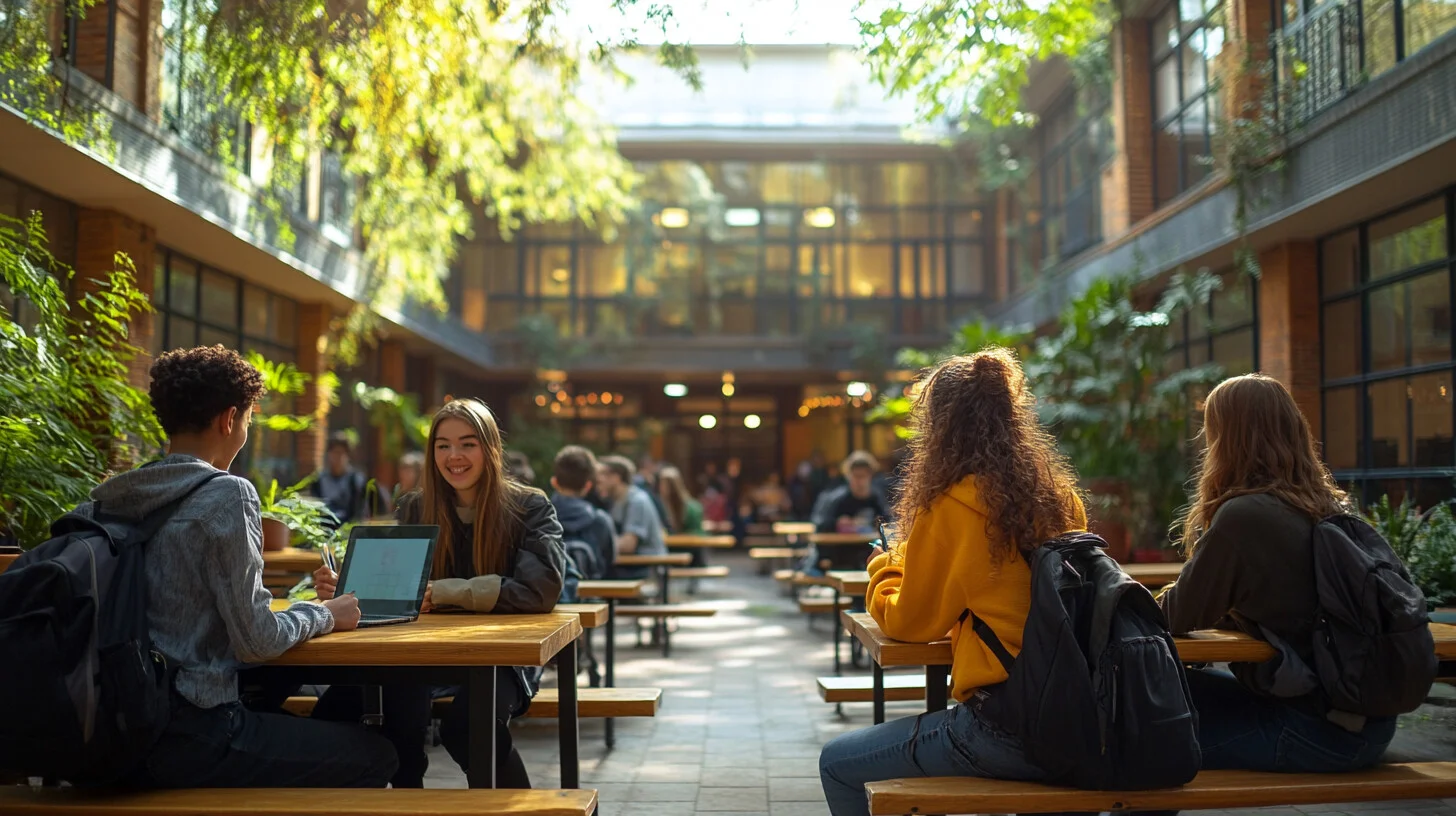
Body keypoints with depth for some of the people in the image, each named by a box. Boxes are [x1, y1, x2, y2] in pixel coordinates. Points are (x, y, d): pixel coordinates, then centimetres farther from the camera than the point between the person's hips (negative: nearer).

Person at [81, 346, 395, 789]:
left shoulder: (103, 500, 6)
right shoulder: (227, 494, -15)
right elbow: (257, 641, -17)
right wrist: (325, 615, 2)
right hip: (184, 742, -8)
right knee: (374, 756, 5)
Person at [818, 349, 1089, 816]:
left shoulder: (952, 505, -12)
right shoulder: (1061, 498, 6)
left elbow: (907, 623, -1)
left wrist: (885, 566, 19)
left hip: (1003, 727, -8)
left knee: (837, 764, 9)